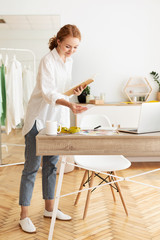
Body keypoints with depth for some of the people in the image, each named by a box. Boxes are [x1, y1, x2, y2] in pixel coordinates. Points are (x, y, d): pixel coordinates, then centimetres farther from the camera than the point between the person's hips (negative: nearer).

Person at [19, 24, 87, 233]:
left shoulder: (69, 61, 8)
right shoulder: (48, 61, -17)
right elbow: (47, 92, -27)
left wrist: (75, 90, -2)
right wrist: (69, 104, -42)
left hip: (58, 118, 7)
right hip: (39, 118, -7)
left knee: (51, 164, 14)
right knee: (32, 166, -2)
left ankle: (49, 208, 27)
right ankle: (24, 216, 7)